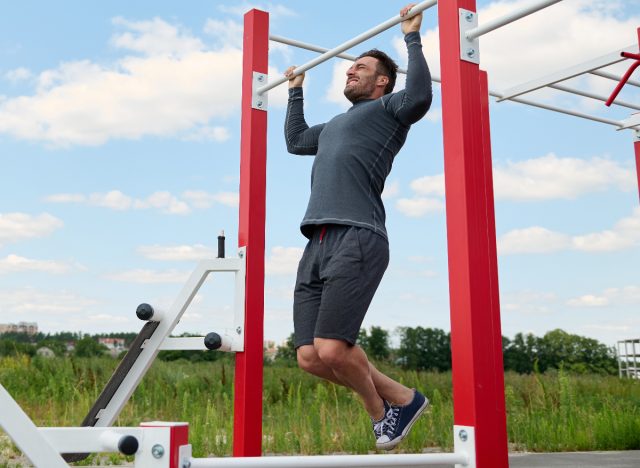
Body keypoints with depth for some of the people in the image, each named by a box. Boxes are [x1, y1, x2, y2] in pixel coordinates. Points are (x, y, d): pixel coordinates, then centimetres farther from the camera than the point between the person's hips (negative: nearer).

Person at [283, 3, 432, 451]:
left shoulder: (388, 109, 10)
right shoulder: (335, 124, 34)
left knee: (332, 349, -18)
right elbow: (295, 140, 49)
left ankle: (389, 404, 13)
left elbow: (419, 96, -13)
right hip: (317, 245, 8)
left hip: (357, 240, -8)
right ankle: (397, 397, 19)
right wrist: (296, 92, 53)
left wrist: (412, 37, -7)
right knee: (310, 357, 0)